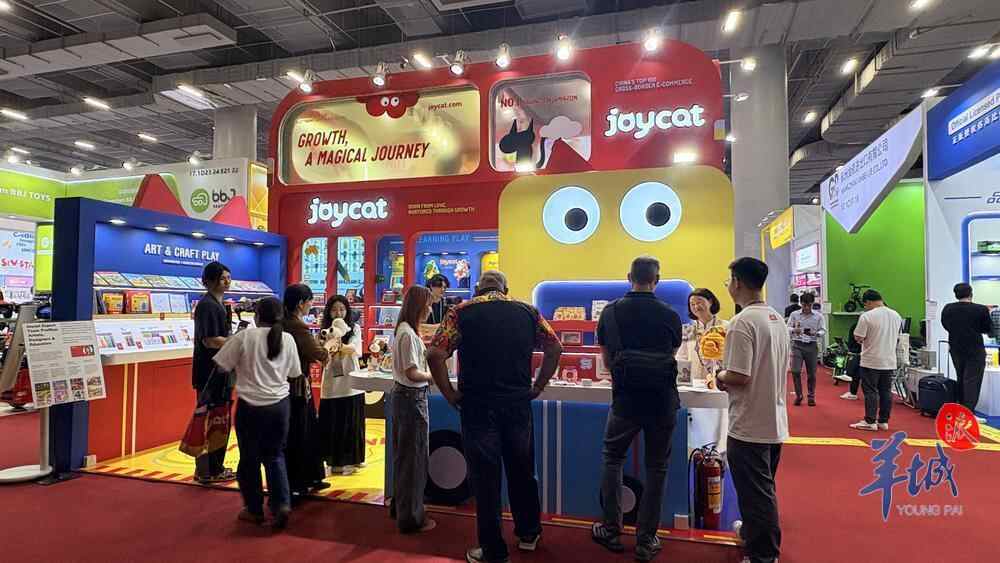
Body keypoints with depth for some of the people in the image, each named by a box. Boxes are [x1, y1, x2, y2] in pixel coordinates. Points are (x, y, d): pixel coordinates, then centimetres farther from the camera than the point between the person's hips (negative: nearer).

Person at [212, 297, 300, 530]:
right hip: (279, 404, 3)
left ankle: (254, 509, 24)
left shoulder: (245, 336, -9)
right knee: (275, 455, 16)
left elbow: (222, 366, -4)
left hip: (250, 406, -2)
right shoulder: (287, 339, -1)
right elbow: (293, 373, 9)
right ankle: (282, 503, 3)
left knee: (250, 458, 13)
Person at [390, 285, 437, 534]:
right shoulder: (409, 334, -20)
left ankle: (400, 507, 35)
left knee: (404, 454, 20)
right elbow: (413, 374, -22)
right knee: (414, 457, 2)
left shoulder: (403, 330, 10)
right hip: (412, 399, -10)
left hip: (403, 396, 10)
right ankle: (411, 517, 15)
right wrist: (436, 376, -9)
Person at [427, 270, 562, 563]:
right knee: (522, 471, 20)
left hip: (478, 406, -3)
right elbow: (555, 348, 6)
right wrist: (537, 387, 10)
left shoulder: (462, 312, -4)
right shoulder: (528, 311, 4)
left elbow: (435, 355, -13)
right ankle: (528, 534, 37)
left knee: (486, 478, 9)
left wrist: (450, 395, -3)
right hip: (518, 404, 3)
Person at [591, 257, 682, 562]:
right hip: (663, 402, 1)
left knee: (612, 460, 18)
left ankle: (611, 531, 23)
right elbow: (673, 355, 11)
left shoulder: (610, 312, -3)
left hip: (626, 400, 0)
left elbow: (607, 359, 6)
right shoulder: (670, 315, -3)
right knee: (656, 468, 11)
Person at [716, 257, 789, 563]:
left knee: (756, 492, 5)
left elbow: (740, 377, -26)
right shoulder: (778, 319, 6)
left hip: (750, 426, -9)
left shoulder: (743, 322, -22)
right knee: (764, 489, 24)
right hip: (775, 421, 9)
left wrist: (721, 377, -5)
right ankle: (753, 531, 42)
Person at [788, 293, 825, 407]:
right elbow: (788, 328, 4)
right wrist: (794, 330, -18)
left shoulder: (818, 316, 2)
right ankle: (798, 395, 9)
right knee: (795, 371, -9)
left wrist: (815, 333, -18)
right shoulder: (794, 314, 1)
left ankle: (811, 396, 24)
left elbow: (823, 331, 3)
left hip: (812, 346, 1)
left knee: (811, 373, 7)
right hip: (797, 345, -1)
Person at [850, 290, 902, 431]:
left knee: (871, 391, -1)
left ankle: (870, 422, 2)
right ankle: (883, 421, 16)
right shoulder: (896, 315, 7)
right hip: (890, 361, 6)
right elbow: (897, 338, 16)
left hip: (871, 361, -6)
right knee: (886, 391, 10)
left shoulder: (867, 316, -14)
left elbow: (858, 337, -13)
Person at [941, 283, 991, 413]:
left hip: (956, 349, 4)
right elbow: (988, 329, -3)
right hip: (975, 350, -4)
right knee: (972, 381, 1)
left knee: (961, 380, 19)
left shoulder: (947, 309, -6)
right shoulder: (981, 309, -16)